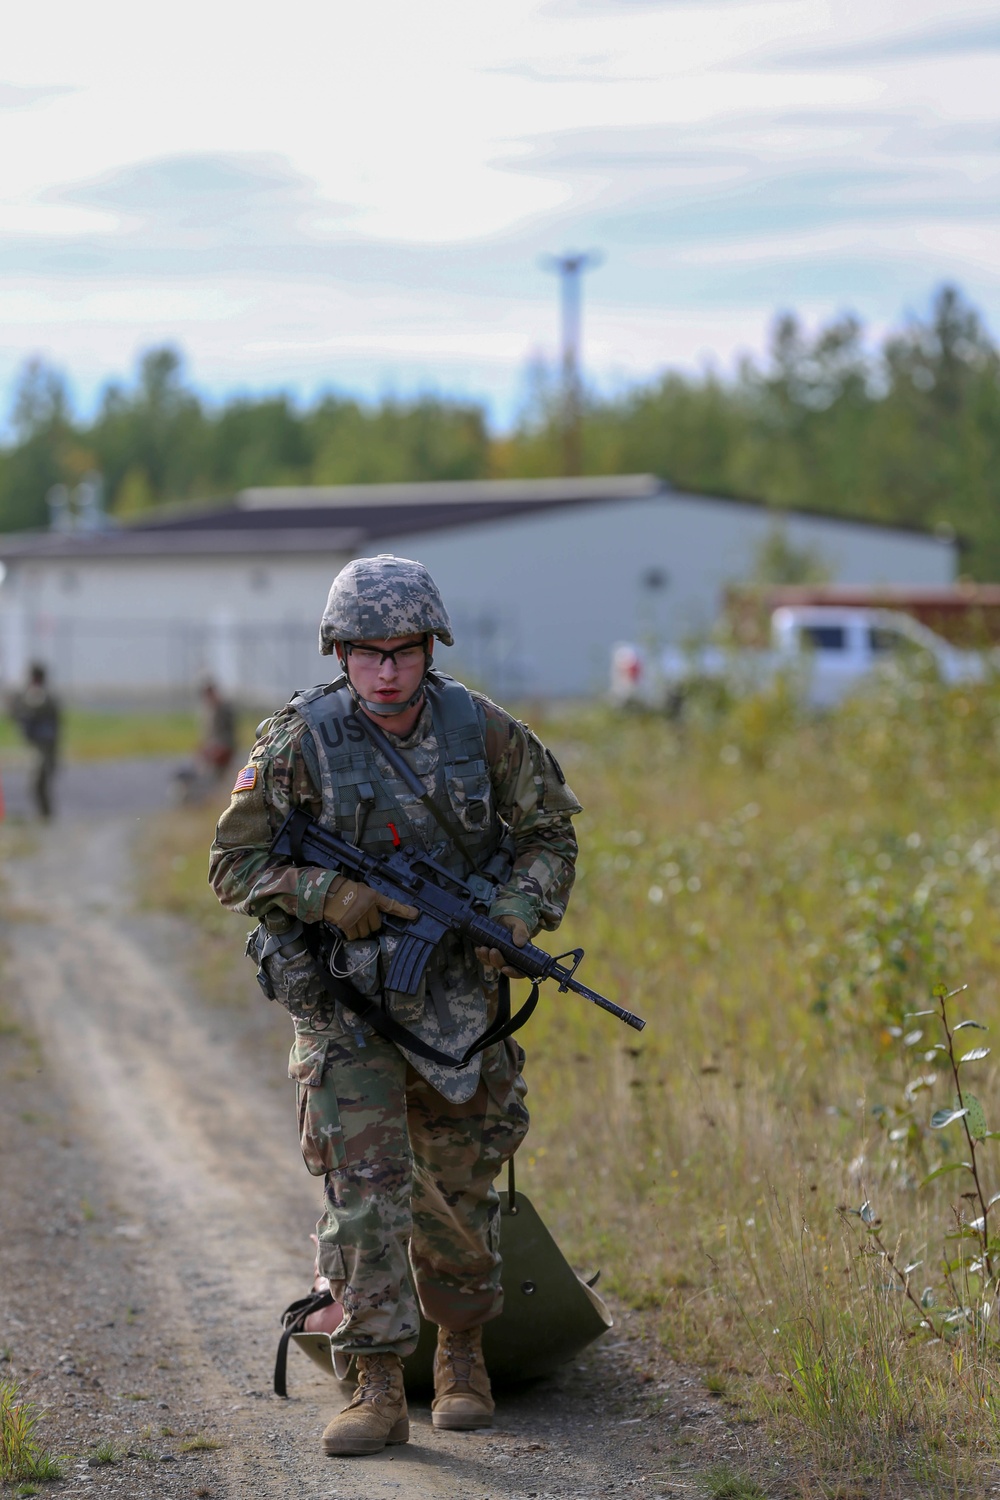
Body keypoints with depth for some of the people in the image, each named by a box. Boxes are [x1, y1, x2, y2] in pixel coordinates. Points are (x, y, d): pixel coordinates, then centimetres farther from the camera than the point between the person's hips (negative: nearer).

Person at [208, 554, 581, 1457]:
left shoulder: (483, 732, -5)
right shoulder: (298, 745, -12)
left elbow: (550, 829, 7)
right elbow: (234, 863, -6)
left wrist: (520, 912, -10)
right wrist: (325, 893, -21)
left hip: (458, 988, 2)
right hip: (344, 998, -2)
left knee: (460, 1187, 12)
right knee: (363, 1186, -10)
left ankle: (464, 1355, 32)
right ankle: (379, 1390, -6)